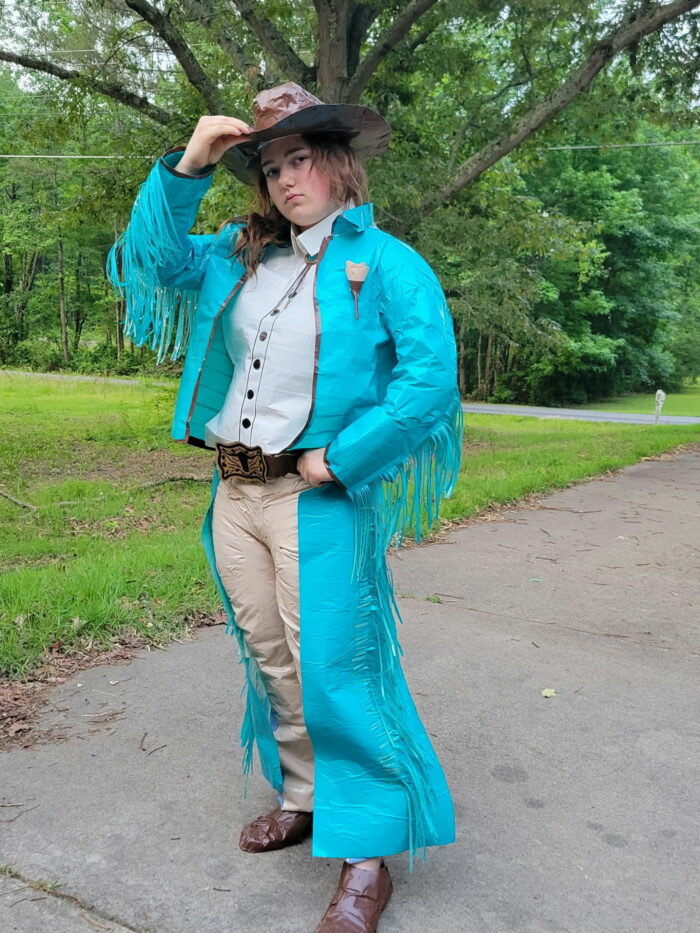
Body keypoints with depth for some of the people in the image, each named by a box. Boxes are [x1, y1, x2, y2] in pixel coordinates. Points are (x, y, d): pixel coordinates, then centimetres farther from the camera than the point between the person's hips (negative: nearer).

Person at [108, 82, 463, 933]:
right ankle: (304, 798, 35)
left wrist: (339, 459, -15)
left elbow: (430, 379, -15)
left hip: (320, 503, -6)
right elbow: (153, 260, 10)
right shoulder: (241, 256, 14)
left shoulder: (387, 264, -5)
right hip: (234, 495, 6)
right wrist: (186, 167, -1)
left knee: (331, 670, -4)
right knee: (271, 662, 15)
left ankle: (365, 858, 11)